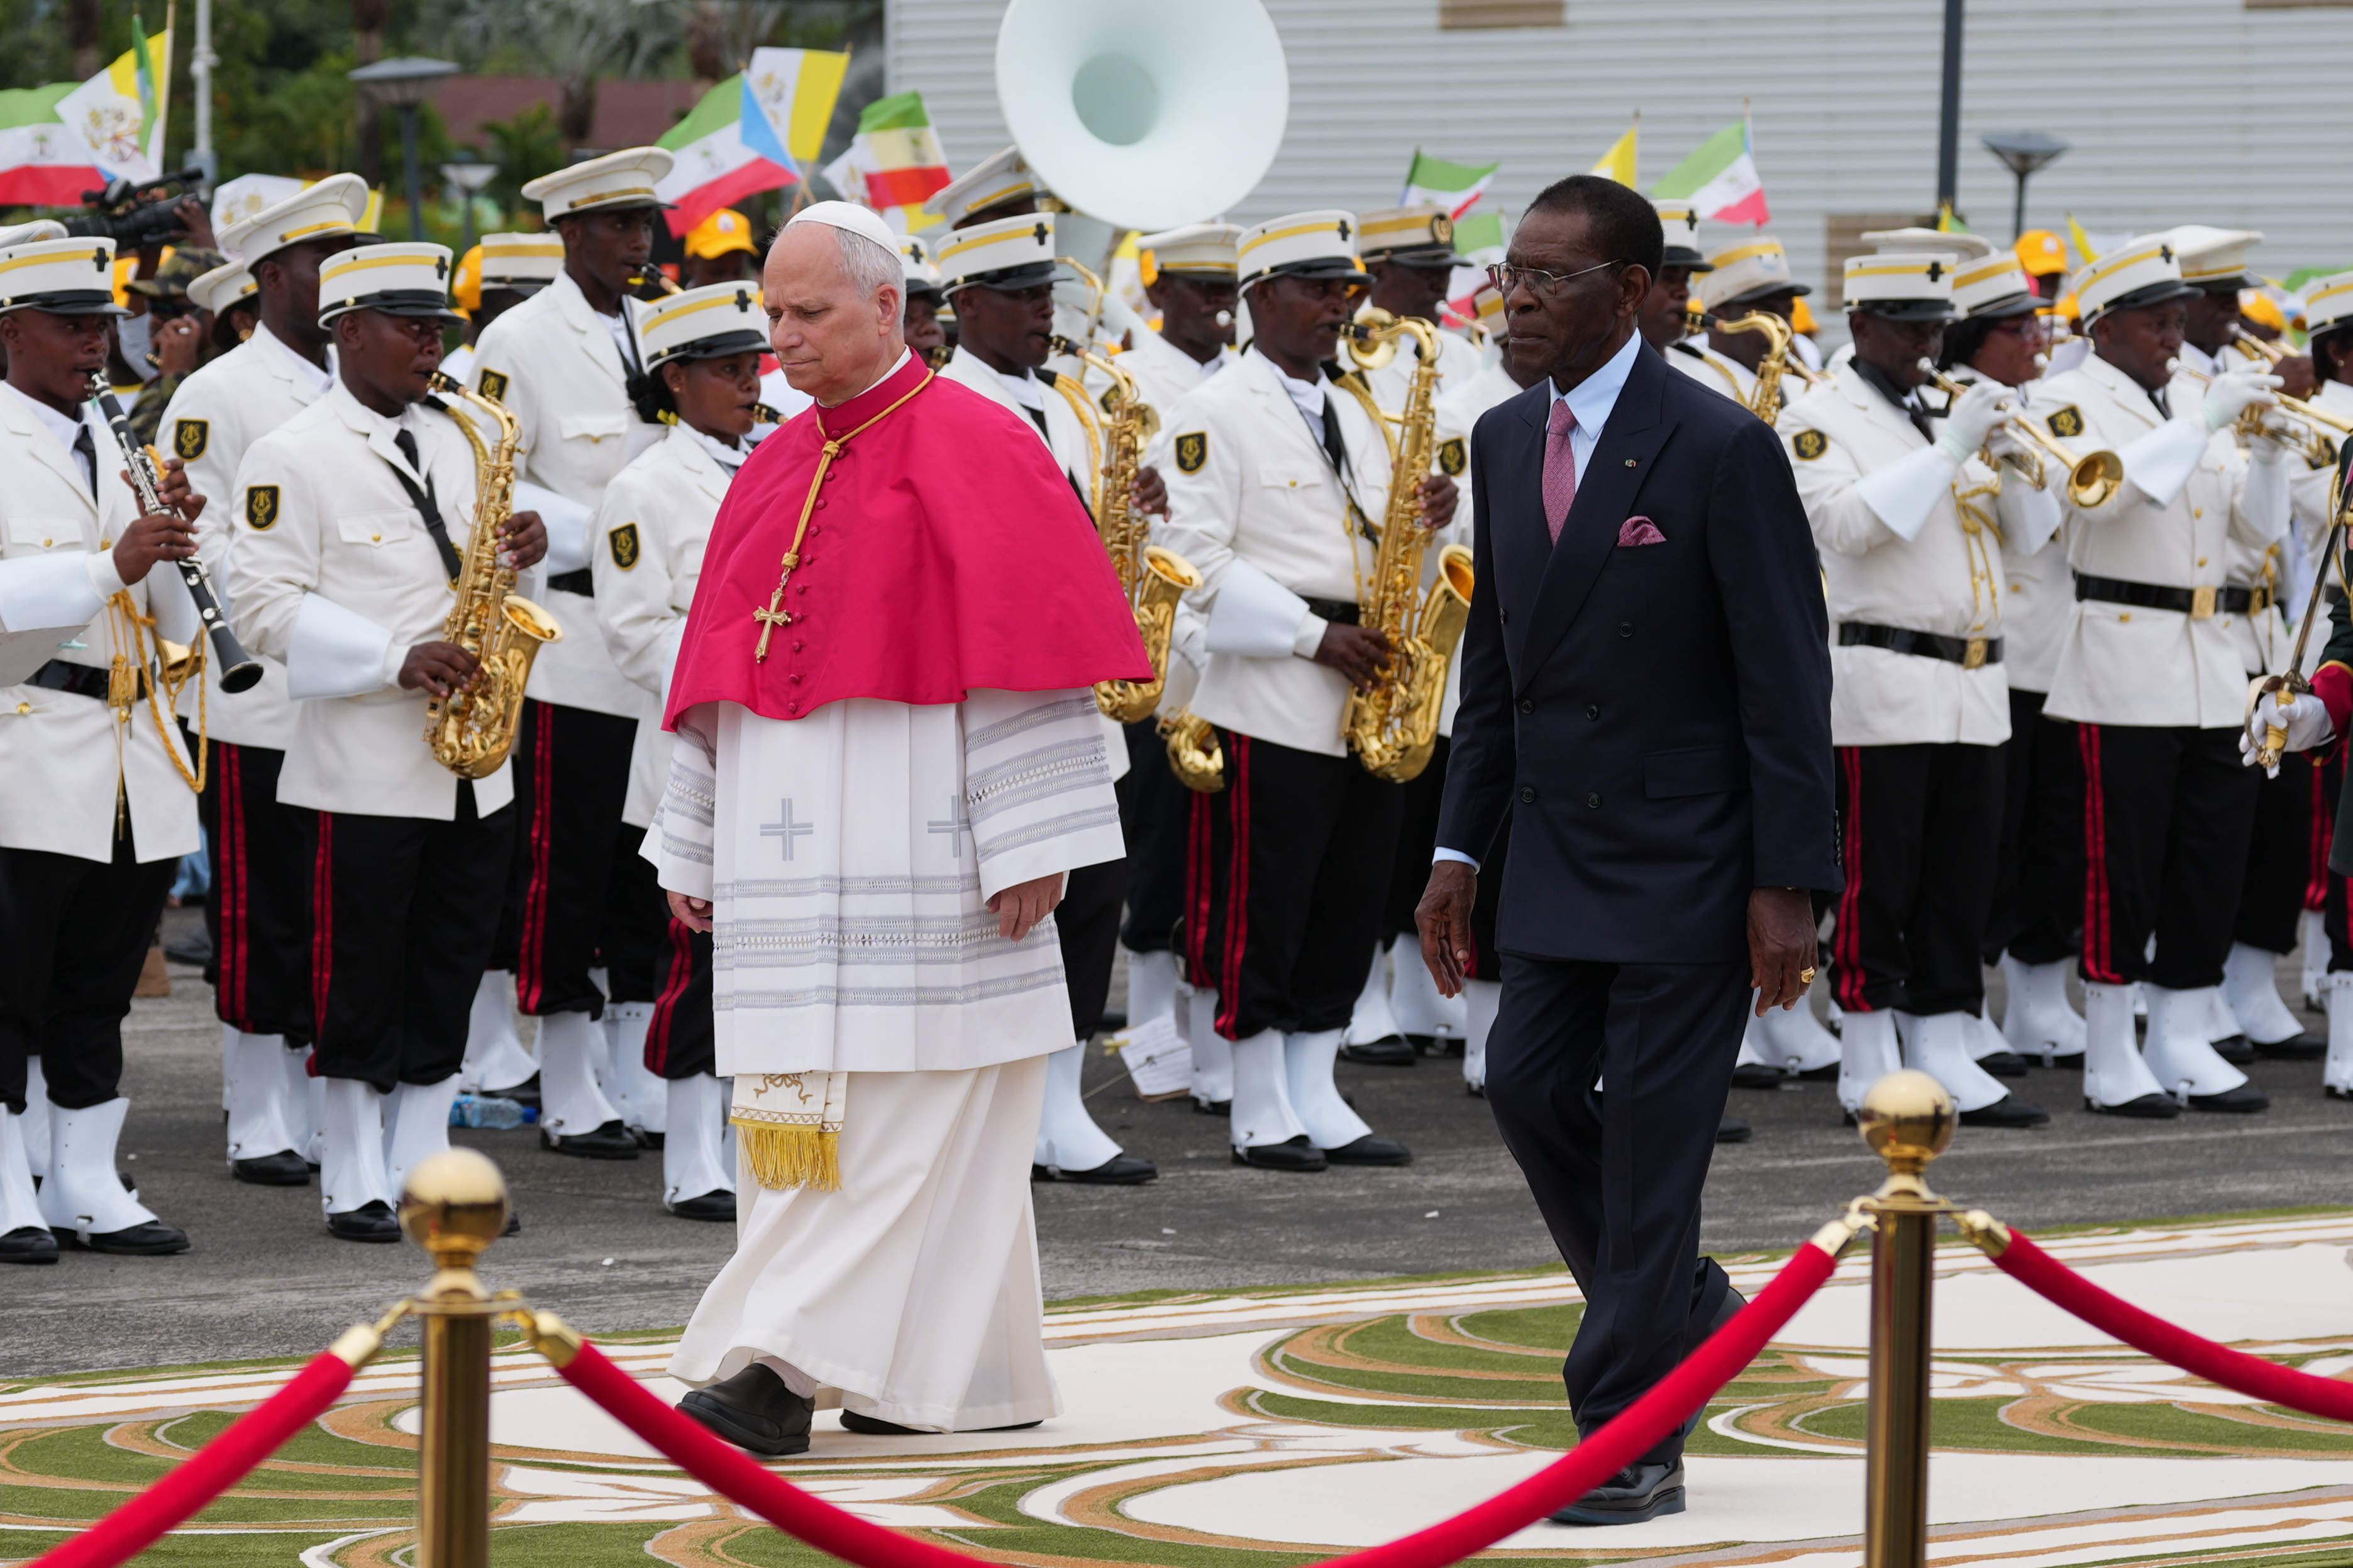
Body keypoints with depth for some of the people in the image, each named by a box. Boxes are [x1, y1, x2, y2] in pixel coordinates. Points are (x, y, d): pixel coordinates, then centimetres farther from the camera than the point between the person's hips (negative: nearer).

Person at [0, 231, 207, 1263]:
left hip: (135, 746, 7)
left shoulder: (118, 443, 16)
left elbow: (176, 615, 17)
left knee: (100, 985, 11)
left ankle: (87, 1187, 16)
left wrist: (175, 539, -2)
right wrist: (110, 568, -26)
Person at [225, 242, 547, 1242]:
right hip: (362, 771, -6)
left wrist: (517, 551, 1)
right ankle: (355, 1186, 6)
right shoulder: (290, 458, -5)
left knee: (447, 980, 8)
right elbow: (264, 604, -12)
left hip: (472, 769, 6)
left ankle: (421, 1171, 14)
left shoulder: (455, 442, 15)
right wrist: (396, 661, -20)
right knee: (359, 984, -1)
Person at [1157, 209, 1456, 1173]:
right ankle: (1260, 1114, 2)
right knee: (1263, 914, -4)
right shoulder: (1214, 416, -5)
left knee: (1347, 911, 8)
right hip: (1271, 706, -7)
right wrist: (1313, 635, -17)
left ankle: (1315, 1100, 14)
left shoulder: (1350, 416, 19)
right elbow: (1198, 561, -13)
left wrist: (1422, 522, 1)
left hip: (1362, 697, 7)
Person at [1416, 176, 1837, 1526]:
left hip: (1686, 852, -7)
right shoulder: (1506, 442, 7)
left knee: (1653, 1129, -4)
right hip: (1561, 845, 7)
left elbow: (1787, 672, -13)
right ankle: (1688, 1311, 29)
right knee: (1532, 1082, 6)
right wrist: (1463, 847, 10)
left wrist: (1789, 883, -16)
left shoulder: (1721, 448, -14)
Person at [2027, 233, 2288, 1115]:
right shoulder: (2067, 403, -3)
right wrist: (2205, 421, -21)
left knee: (2213, 860, 6)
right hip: (2126, 667, -7)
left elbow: (2259, 528, 14)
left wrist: (2268, 444, -3)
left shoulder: (2192, 405, 17)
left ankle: (2183, 1046, 14)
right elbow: (2107, 489, -22)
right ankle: (2110, 1062, 2)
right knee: (2126, 864, -4)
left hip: (2213, 666, 7)